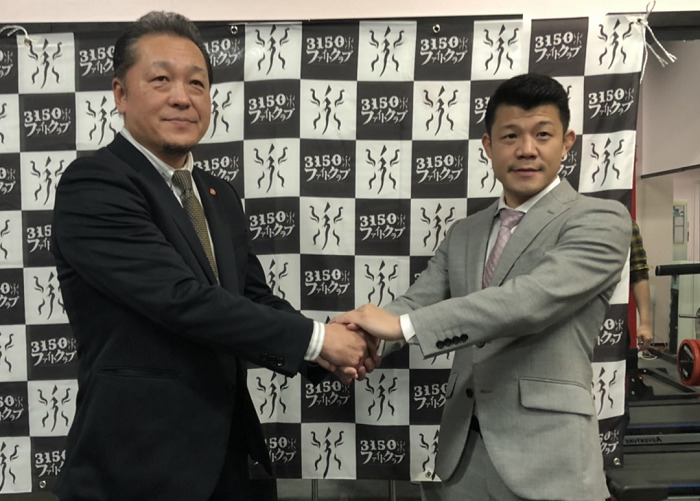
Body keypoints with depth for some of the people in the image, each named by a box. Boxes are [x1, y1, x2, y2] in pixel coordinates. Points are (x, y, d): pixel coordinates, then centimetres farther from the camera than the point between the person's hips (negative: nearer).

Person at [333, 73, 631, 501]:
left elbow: (534, 299, -21)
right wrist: (362, 340, -18)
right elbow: (417, 302, 3)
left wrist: (403, 324, -24)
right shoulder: (463, 233, 13)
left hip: (545, 455, -4)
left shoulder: (600, 220, -5)